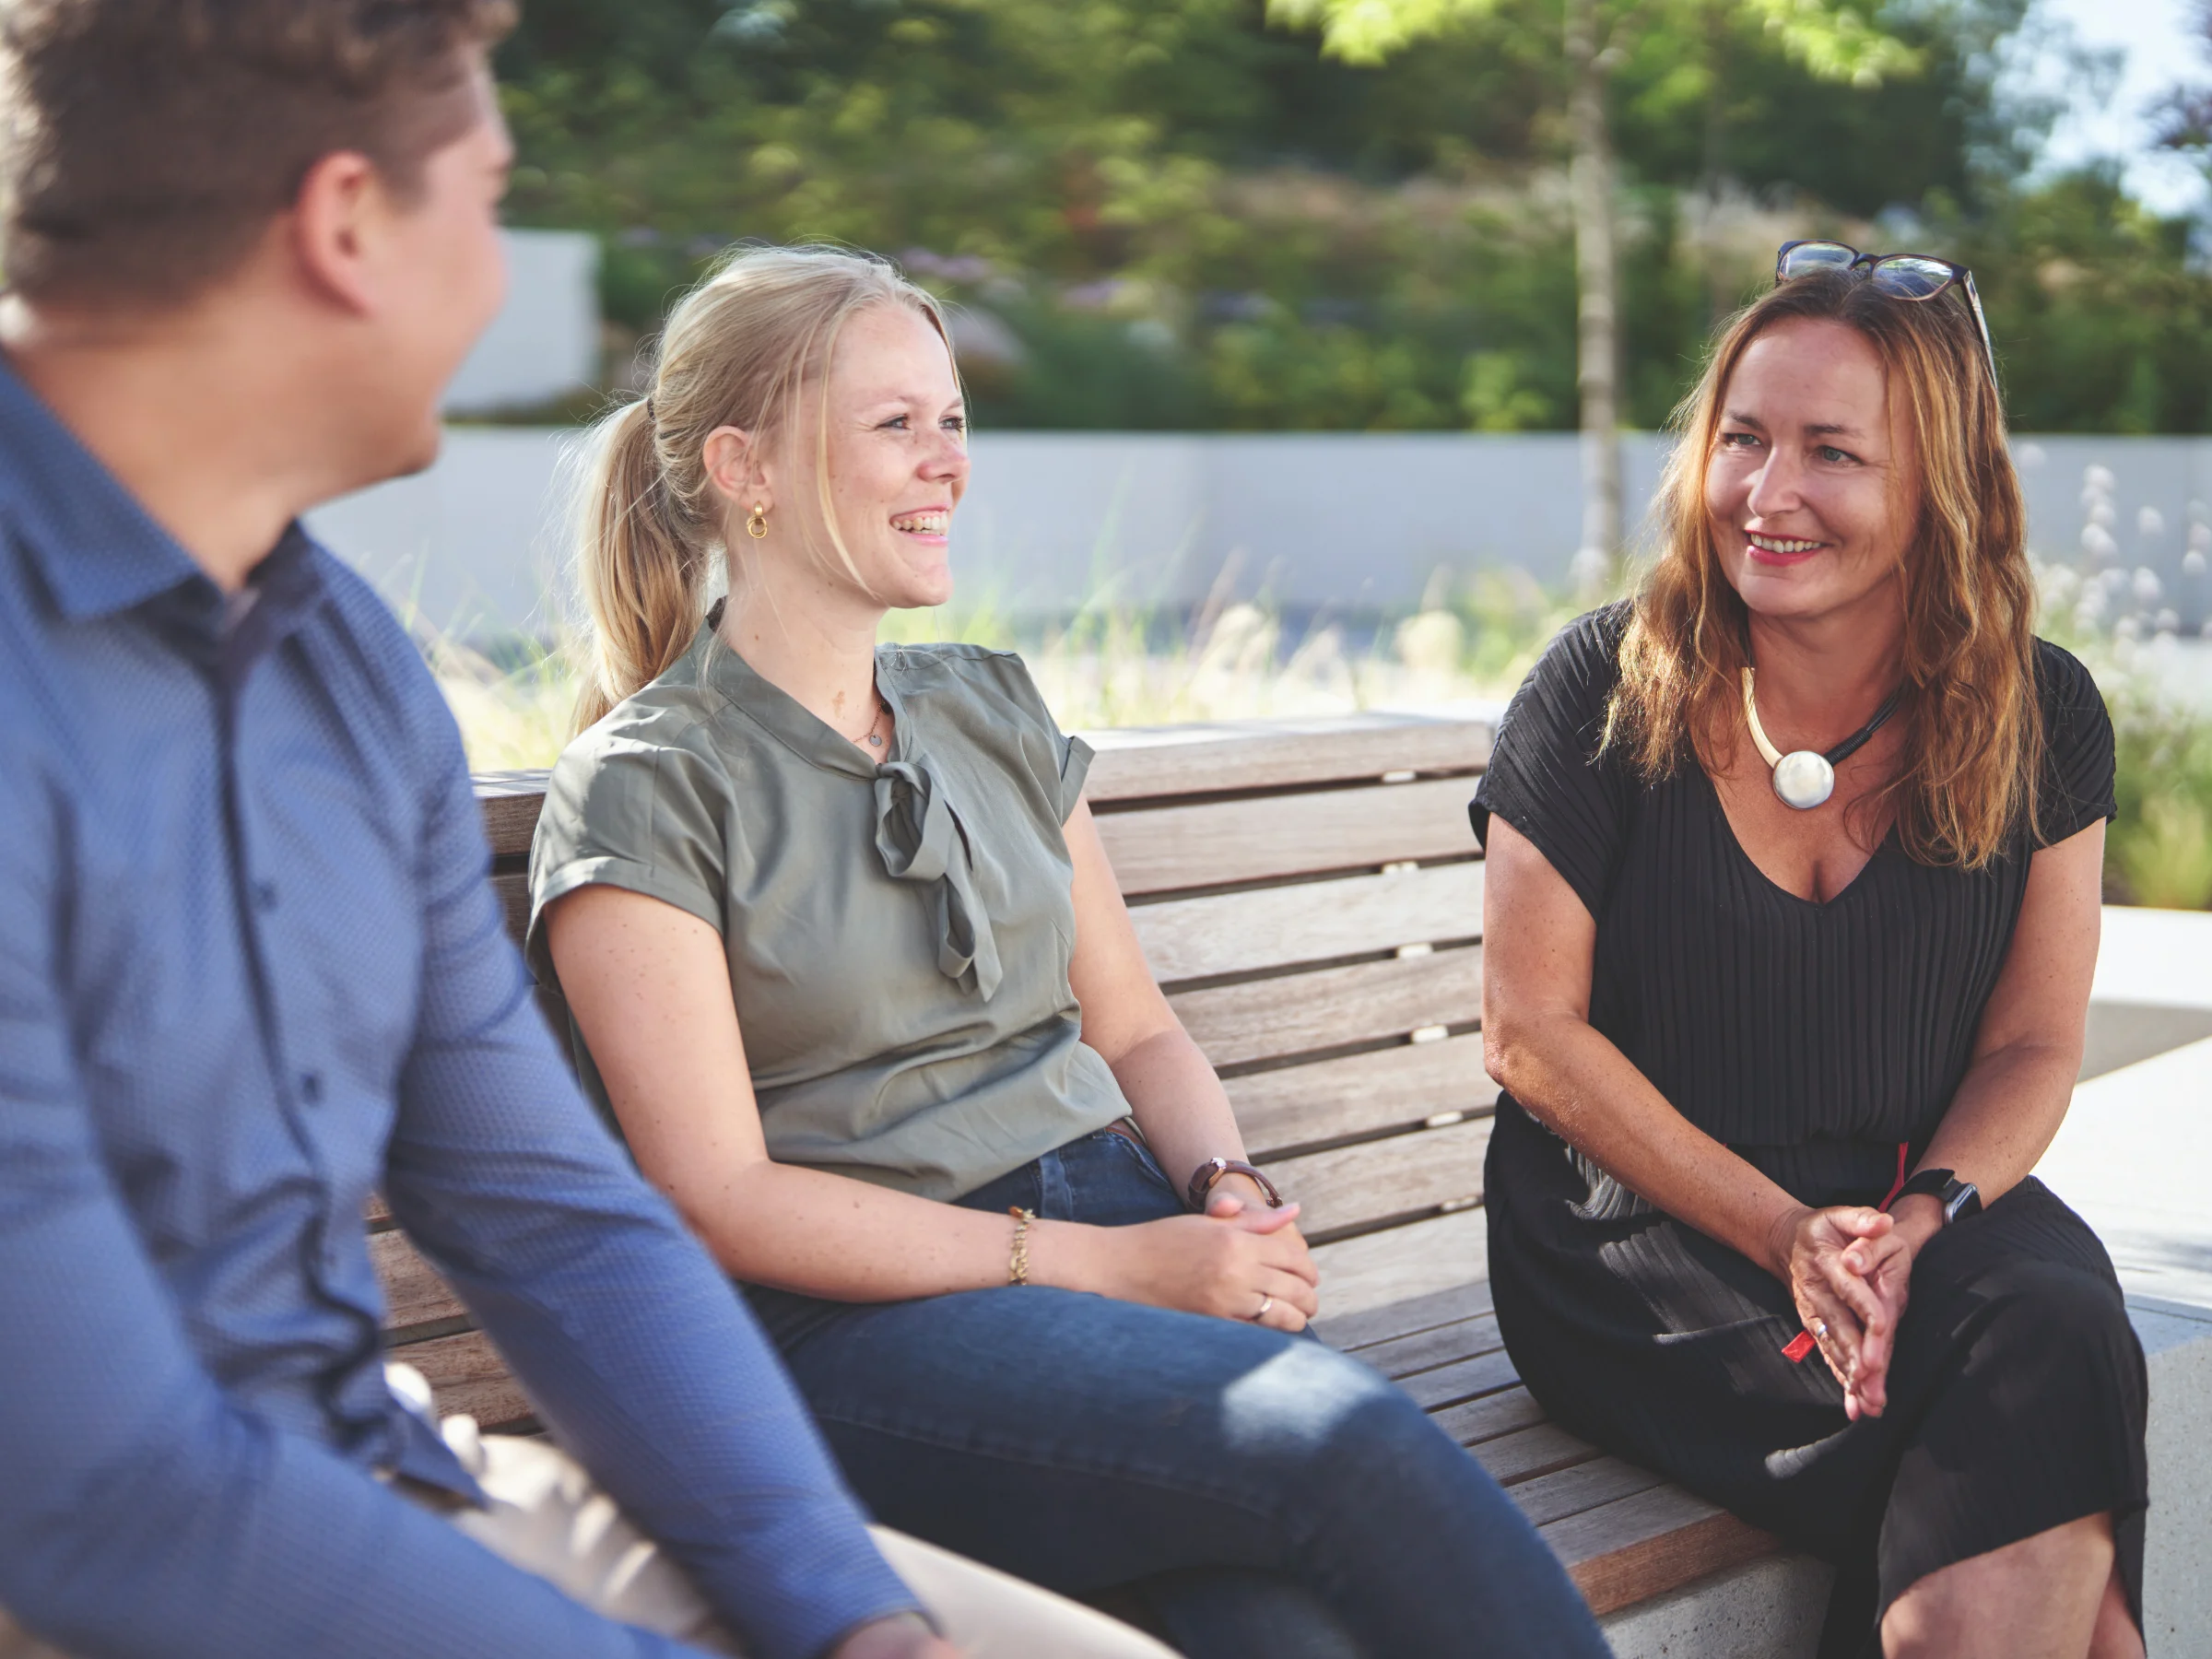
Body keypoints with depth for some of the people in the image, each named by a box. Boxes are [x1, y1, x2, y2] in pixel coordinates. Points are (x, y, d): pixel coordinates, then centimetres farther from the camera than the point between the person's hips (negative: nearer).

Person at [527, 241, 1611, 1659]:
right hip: (862, 1322, -5)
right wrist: (1092, 1265, -15)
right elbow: (722, 1199, -9)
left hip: (1123, 1235, 5)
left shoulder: (995, 709, 18)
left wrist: (1231, 1192, -2)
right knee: (1350, 1443, -30)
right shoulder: (648, 785, -2)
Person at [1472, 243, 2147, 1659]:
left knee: (2055, 1330, -31)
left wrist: (1924, 1218, -16)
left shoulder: (2041, 719, 3)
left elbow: (2033, 1046, 6)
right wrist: (1783, 1234, -15)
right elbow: (1535, 1033, -6)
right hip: (1641, 1236, -3)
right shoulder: (1607, 692, -4)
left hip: (1931, 1204, 3)